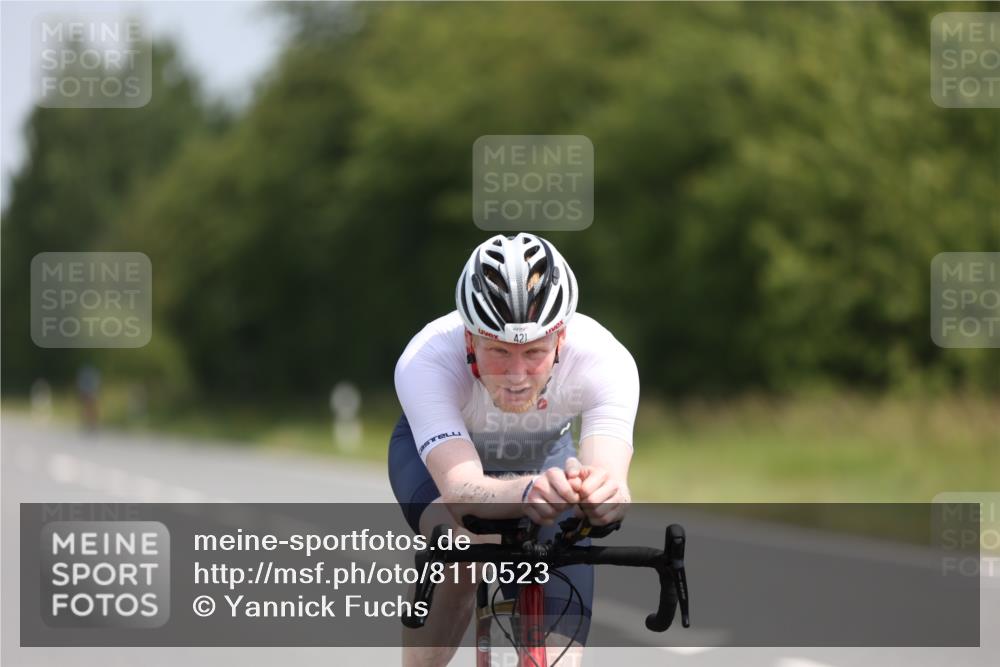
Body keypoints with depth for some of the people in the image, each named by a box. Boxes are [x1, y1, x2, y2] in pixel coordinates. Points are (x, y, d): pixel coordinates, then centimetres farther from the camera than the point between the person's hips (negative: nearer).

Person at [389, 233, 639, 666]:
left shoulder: (604, 360, -36)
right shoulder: (426, 361, -40)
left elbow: (609, 473, -49)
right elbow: (462, 489, -51)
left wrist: (605, 493, -74)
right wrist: (525, 492, -74)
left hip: (544, 455, 2)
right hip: (431, 452, -2)